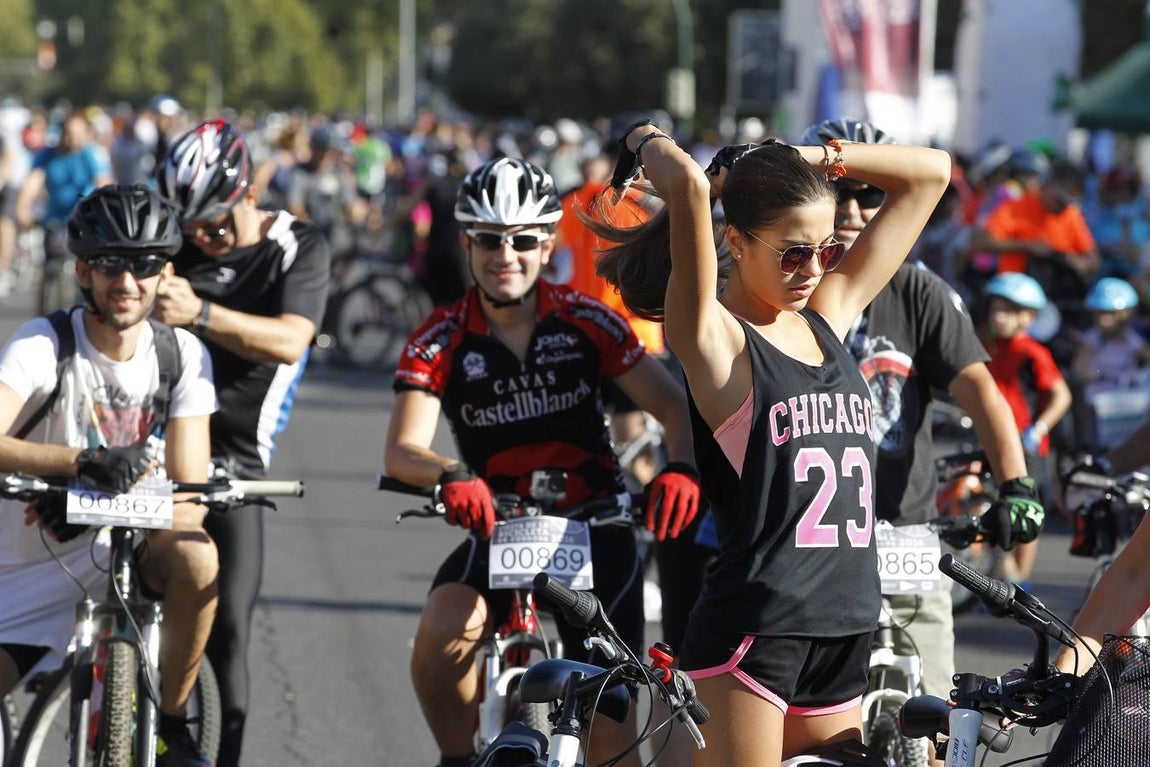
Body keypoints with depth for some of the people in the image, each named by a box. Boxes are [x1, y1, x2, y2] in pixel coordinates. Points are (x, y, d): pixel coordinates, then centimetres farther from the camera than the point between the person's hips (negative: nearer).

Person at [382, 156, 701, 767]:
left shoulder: (586, 322, -7)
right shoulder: (441, 341, -8)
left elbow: (674, 406, -12)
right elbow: (401, 451, -20)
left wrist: (682, 467, -35)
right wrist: (452, 477, -44)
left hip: (596, 527, 0)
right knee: (442, 633, -30)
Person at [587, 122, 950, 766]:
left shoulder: (828, 318, 13)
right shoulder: (716, 339, -7)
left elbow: (930, 174, 17)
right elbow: (689, 184, -22)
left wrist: (812, 158, 7)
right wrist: (648, 140, -2)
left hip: (844, 637, 7)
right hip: (752, 635, -7)